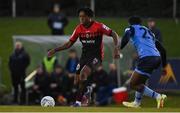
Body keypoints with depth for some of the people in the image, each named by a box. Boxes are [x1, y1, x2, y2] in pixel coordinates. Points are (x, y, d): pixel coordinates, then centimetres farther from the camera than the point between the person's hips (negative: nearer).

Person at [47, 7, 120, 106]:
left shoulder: (98, 26, -13)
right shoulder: (79, 29, 1)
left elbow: (114, 35, -10)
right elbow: (69, 44, 9)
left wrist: (116, 48, -24)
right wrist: (55, 50, 1)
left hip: (96, 56, -6)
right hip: (84, 56, 6)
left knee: (83, 73, -29)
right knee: (77, 82, -1)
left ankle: (78, 102, -23)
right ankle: (87, 91, 34)